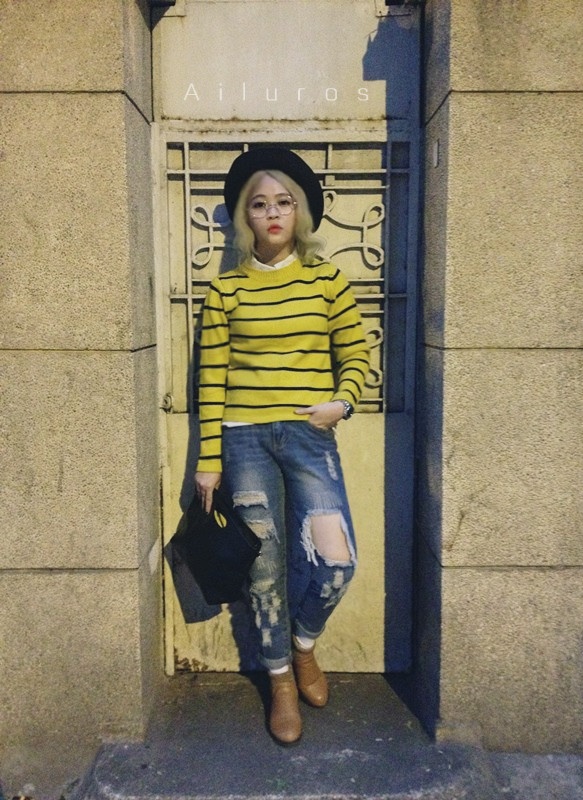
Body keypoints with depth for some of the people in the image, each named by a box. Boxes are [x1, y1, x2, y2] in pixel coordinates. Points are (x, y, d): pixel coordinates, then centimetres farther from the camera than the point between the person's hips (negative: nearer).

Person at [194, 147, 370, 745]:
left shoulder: (326, 278, 5)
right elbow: (212, 376, 2)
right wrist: (208, 459, 1)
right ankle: (281, 682, 32)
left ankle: (303, 645, 26)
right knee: (264, 567, 8)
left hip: (308, 435, 0)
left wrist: (342, 400, -11)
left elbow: (356, 354, 9)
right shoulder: (226, 288, 4)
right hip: (244, 438, 0)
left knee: (336, 562, -9)